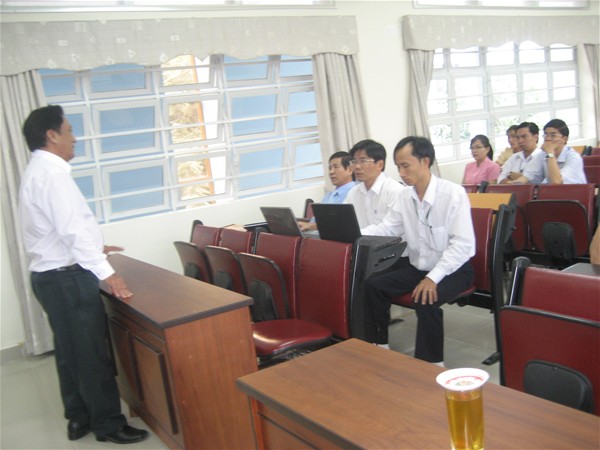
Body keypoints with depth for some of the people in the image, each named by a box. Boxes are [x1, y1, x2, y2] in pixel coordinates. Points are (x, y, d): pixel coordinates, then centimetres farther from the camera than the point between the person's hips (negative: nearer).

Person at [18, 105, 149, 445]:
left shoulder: (38, 171, 15)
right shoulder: (52, 172, -18)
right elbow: (72, 229, -26)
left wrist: (93, 248, 30)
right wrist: (106, 272, -26)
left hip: (52, 274, 10)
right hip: (67, 277, -10)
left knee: (71, 351, 17)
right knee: (92, 353, -1)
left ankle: (79, 418, 29)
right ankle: (109, 424, 10)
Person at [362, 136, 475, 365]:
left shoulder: (453, 193, -19)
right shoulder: (405, 195, 1)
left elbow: (463, 243, -24)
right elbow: (387, 229, 3)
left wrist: (433, 278, -32)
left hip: (452, 270, -6)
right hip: (416, 267, 6)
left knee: (425, 299, -32)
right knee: (374, 285, -10)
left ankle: (431, 363, -14)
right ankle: (379, 347, 5)